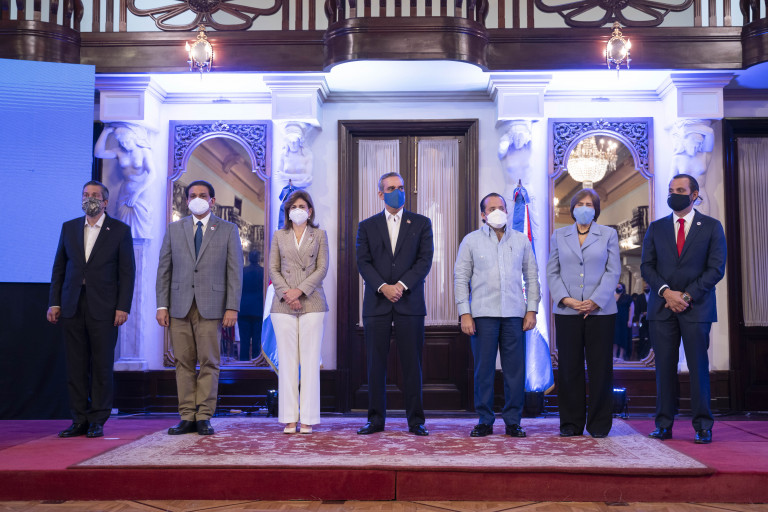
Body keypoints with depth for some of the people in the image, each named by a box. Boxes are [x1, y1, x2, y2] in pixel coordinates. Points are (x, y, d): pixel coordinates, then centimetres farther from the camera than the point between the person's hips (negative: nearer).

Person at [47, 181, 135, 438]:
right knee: (76, 366, 5)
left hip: (103, 308, -3)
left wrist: (123, 307, -9)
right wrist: (54, 302, 5)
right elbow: (59, 267, 13)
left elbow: (127, 271, -1)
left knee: (102, 365, 0)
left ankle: (98, 421, 9)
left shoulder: (120, 230, 2)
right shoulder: (69, 228, 13)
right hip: (72, 307, 3)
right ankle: (79, 420, 12)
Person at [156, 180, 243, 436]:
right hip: (179, 306, 2)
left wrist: (232, 307, -6)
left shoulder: (228, 230, 7)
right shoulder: (174, 229, 13)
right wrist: (162, 305, 2)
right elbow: (164, 269, 11)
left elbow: (235, 271, 2)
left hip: (211, 306, -2)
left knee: (209, 362, -2)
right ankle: (187, 417, 10)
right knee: (184, 362, 3)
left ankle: (204, 418, 5)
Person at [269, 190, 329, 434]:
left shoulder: (319, 235, 10)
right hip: (283, 305, 1)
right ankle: (289, 418, 4)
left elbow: (322, 268, 1)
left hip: (311, 303, -1)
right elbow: (273, 269, 7)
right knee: (287, 360, 0)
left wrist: (300, 290, -10)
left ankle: (308, 418, 1)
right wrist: (286, 293, -8)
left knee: (310, 361, -3)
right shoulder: (278, 236, 14)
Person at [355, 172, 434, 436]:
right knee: (376, 363, 3)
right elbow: (363, 262, 2)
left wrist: (402, 284, -12)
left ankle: (415, 420, 9)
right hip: (376, 303, 1)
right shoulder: (367, 226, 11)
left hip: (410, 303, -1)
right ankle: (376, 419, 12)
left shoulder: (421, 223, 10)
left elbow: (425, 260, 0)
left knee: (411, 363, 1)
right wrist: (383, 287, -13)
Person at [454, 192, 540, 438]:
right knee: (484, 368, 0)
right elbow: (461, 277, 4)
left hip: (514, 314, 2)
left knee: (515, 369, 1)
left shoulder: (521, 240, 12)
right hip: (483, 314, -1)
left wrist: (532, 309, 4)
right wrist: (464, 313, -4)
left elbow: (532, 277, 13)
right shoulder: (471, 240, 7)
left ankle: (513, 421, 12)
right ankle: (485, 420, 11)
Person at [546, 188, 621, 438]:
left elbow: (613, 271, 2)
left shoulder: (608, 234, 8)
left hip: (600, 311, -1)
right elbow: (552, 272, 8)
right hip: (567, 312, 1)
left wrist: (595, 301, -10)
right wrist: (566, 299, -8)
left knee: (600, 368, 1)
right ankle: (571, 423, 11)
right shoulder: (559, 235, 12)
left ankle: (599, 424, 11)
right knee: (569, 367, 2)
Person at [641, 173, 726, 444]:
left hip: (697, 307, -2)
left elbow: (716, 268, -1)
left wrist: (687, 295, -11)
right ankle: (664, 425, 6)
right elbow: (647, 266, 7)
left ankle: (703, 426, 6)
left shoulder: (712, 227, 6)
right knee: (664, 366, 2)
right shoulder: (656, 227, 13)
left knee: (698, 366, -1)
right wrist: (666, 291, -9)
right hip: (662, 307, 2)